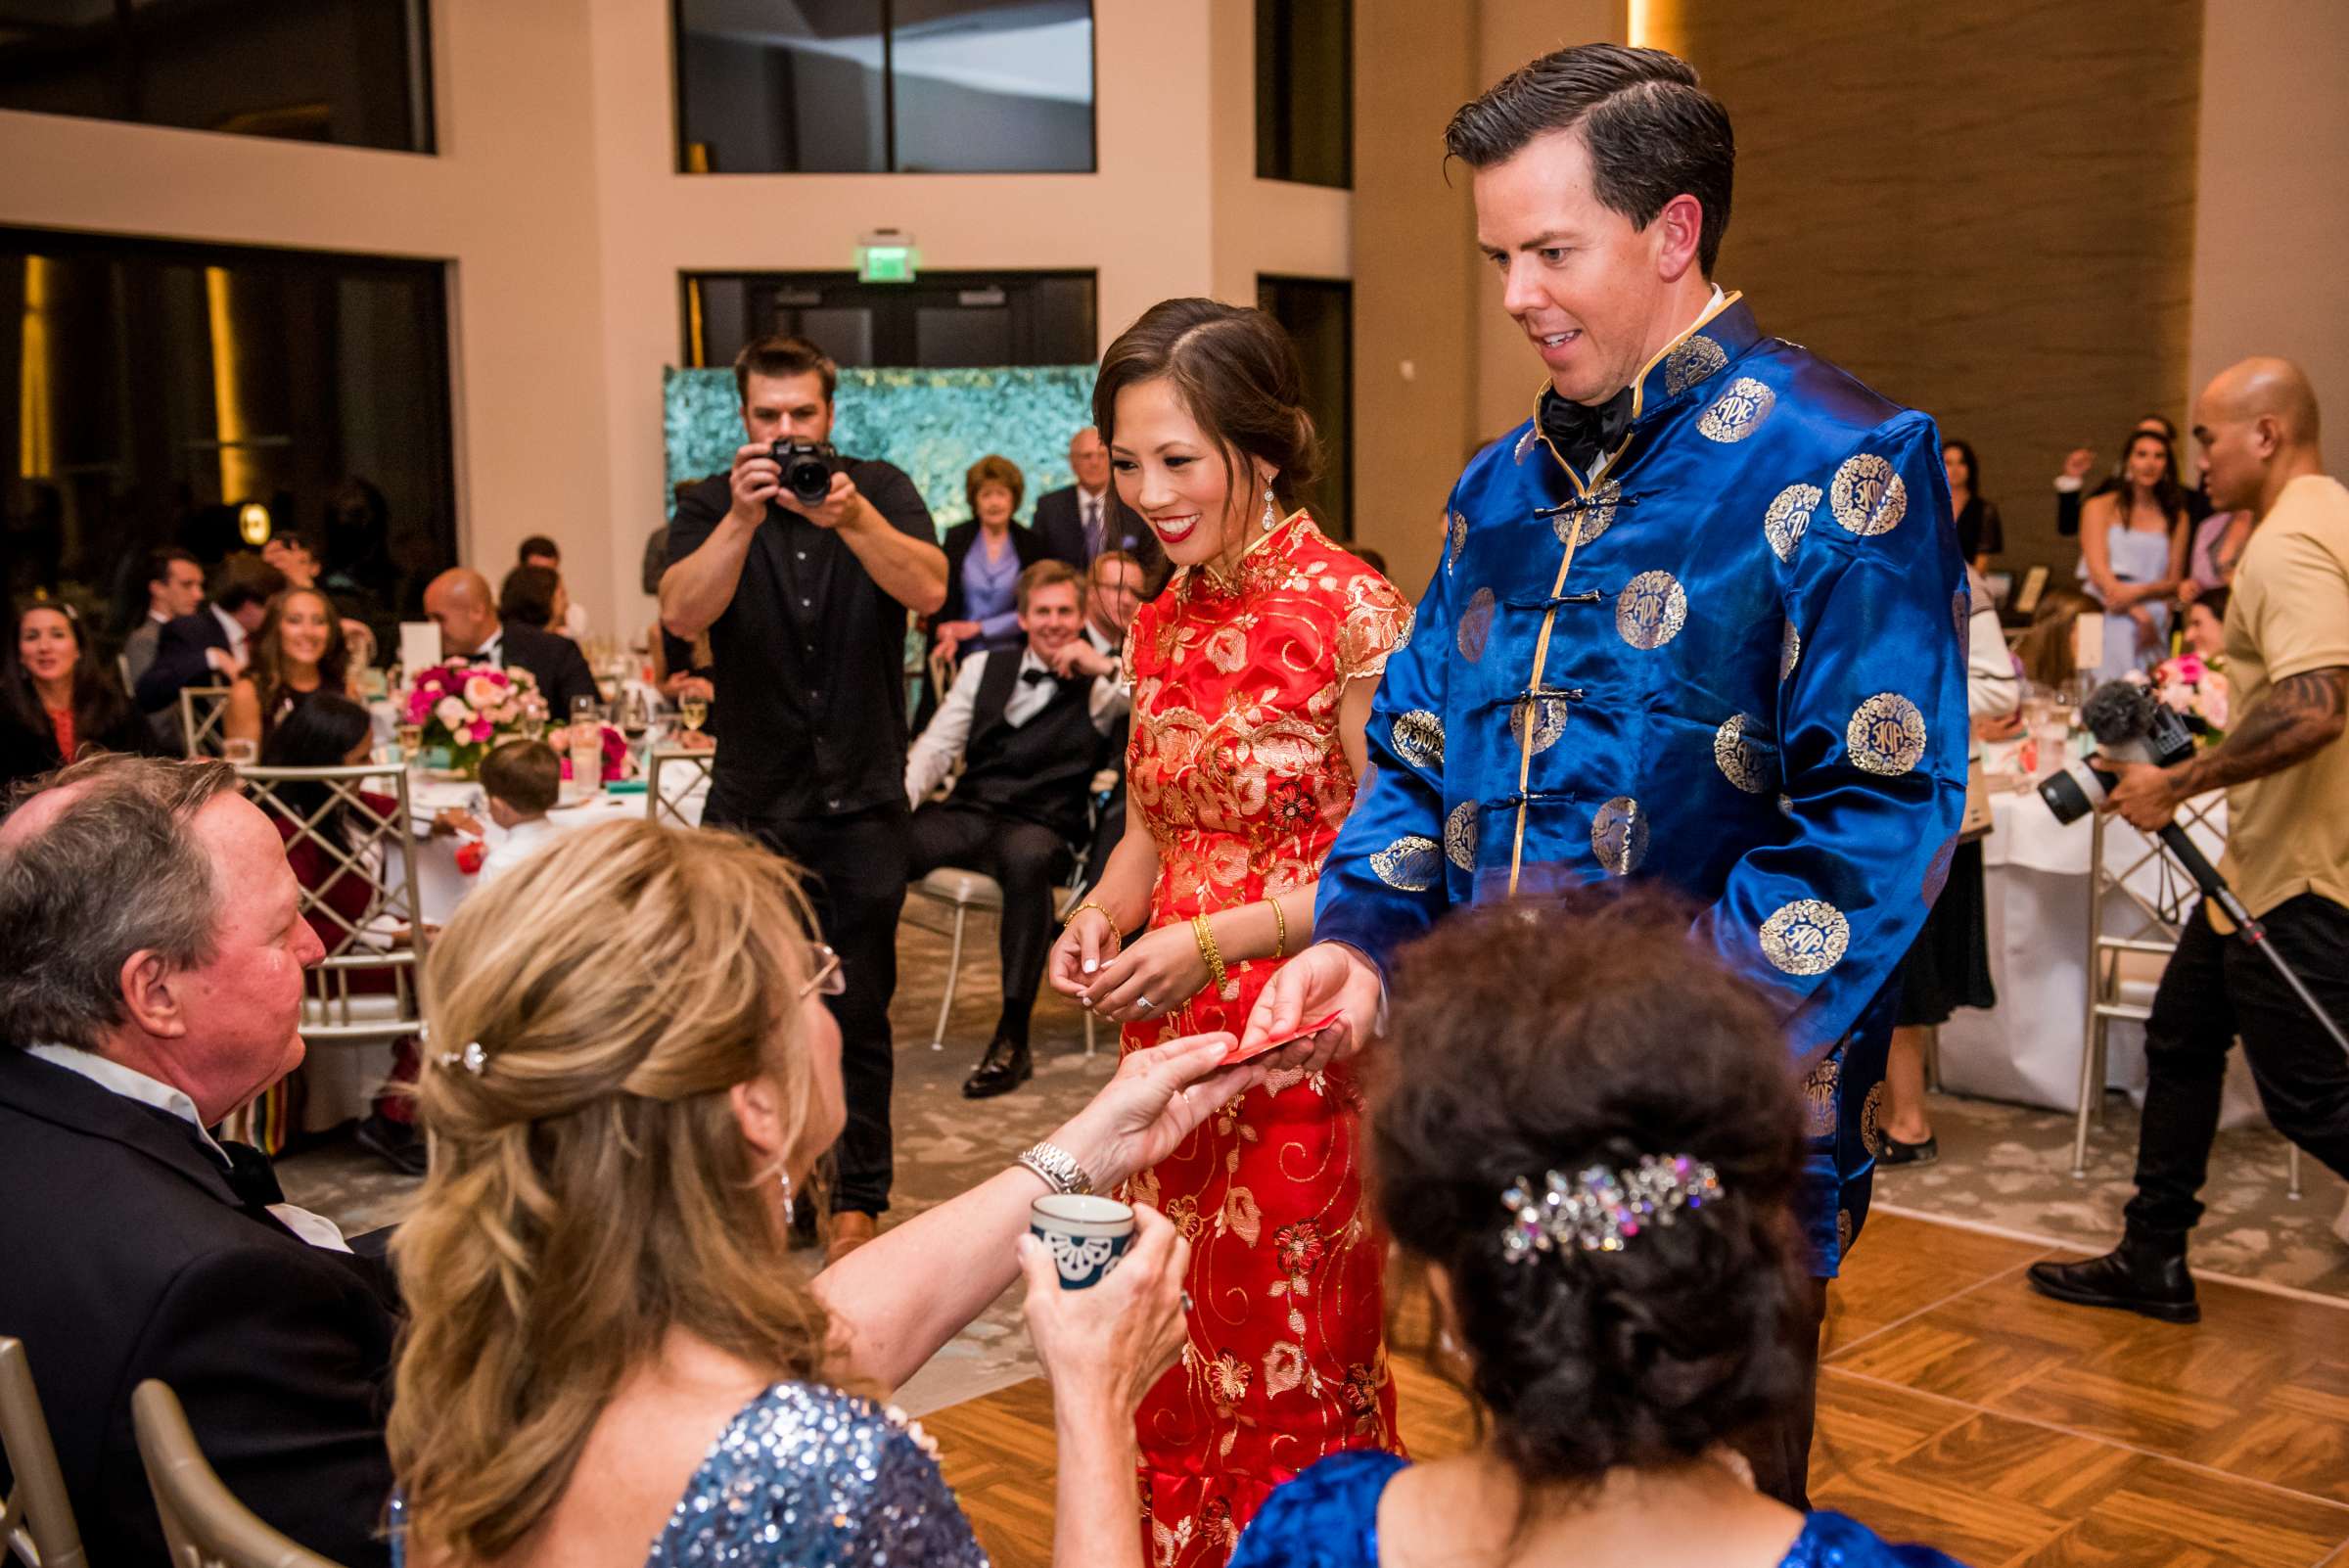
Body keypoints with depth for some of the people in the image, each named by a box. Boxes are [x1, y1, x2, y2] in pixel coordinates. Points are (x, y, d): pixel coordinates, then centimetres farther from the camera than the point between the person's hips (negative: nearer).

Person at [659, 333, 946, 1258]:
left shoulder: (880, 491, 1)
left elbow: (927, 591, -17)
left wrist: (851, 518, -33)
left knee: (858, 1010, 5)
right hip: (752, 797, 1)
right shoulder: (711, 507, 1)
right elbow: (683, 614, -17)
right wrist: (741, 521, -31)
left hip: (862, 799, 0)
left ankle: (857, 1200, 17)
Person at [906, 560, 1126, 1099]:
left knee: (1026, 857, -41)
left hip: (1040, 827, -3)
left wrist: (1100, 665, -13)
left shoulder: (1099, 688, 7)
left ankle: (1013, 1041, -35)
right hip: (966, 813, 3)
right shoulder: (983, 668, 17)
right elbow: (936, 747, 13)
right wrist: (900, 801, -6)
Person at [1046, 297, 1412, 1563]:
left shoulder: (1353, 614, -13)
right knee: (1175, 1360, 14)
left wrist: (1220, 940, -21)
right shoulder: (1163, 625, 8)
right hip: (1175, 1043, 6)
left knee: (1290, 1375, 6)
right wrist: (1101, 916, -2)